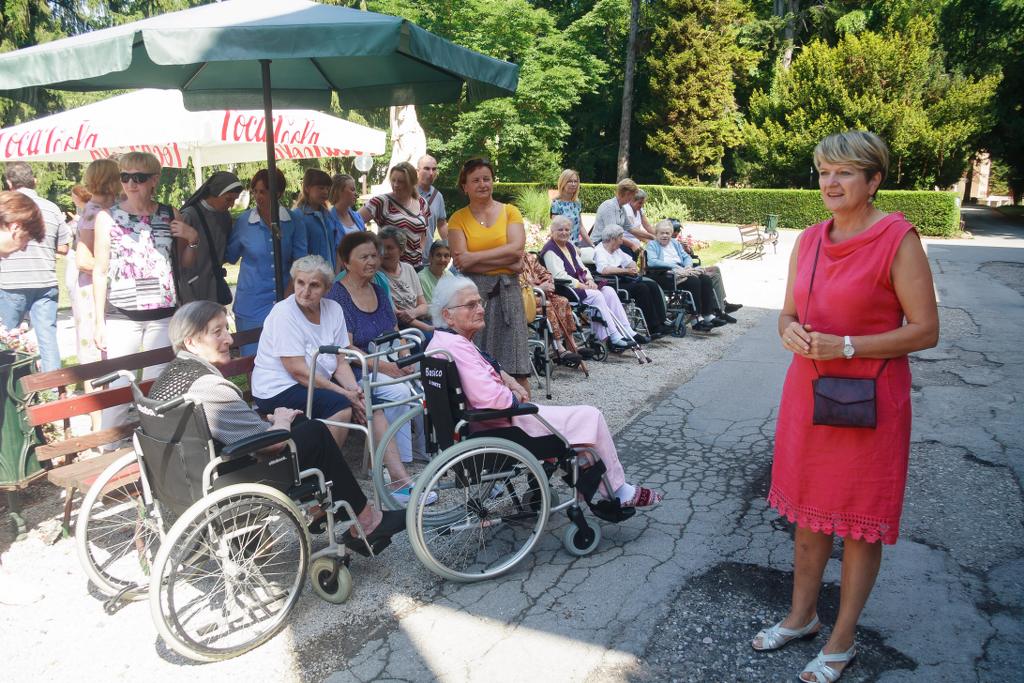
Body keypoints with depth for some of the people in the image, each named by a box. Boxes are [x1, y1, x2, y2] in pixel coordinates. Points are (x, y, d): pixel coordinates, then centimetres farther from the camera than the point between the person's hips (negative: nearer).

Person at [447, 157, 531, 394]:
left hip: (507, 291, 1)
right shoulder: (458, 219, 6)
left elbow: (517, 249, -6)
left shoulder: (510, 211, 10)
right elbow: (461, 262, -8)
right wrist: (506, 262, -10)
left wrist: (474, 257, -11)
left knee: (515, 365, 1)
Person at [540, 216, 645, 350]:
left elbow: (582, 267, 19)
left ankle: (627, 331, -10)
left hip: (578, 285, 9)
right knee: (596, 295, -26)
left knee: (609, 291, -8)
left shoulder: (570, 246, 19)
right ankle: (614, 338, -25)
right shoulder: (550, 250, -9)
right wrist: (581, 285, -19)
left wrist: (589, 280, -1)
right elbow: (559, 275, -19)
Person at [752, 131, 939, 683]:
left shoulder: (898, 239, -12)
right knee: (808, 511, 17)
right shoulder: (809, 240, 6)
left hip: (869, 400, -6)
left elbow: (925, 330, -14)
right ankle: (802, 615, 35)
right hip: (808, 389, 6)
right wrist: (791, 331, -10)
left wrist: (845, 346, -21)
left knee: (860, 523, 8)